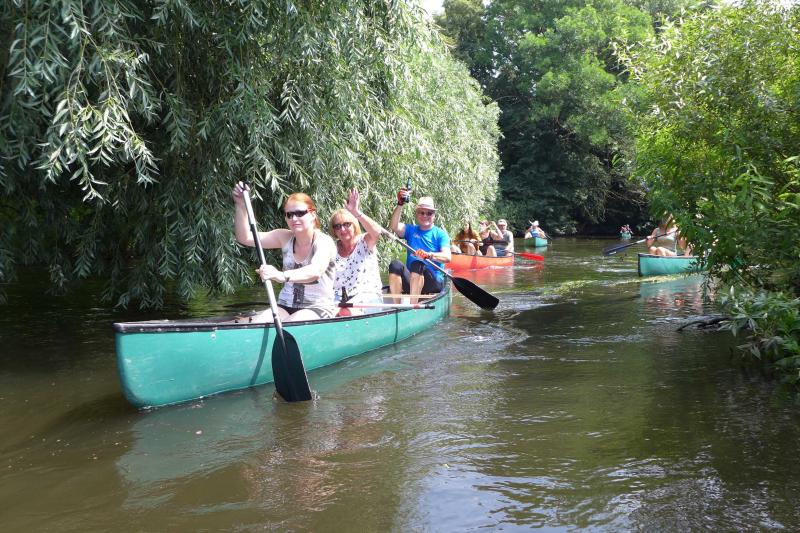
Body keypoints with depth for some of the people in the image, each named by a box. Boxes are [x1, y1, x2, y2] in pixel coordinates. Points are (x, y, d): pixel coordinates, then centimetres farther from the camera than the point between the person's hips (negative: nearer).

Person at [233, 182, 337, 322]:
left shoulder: (324, 242, -12)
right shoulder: (285, 238, 6)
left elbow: (316, 271, -34)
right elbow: (245, 237, 2)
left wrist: (282, 276, -52)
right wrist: (241, 205, -13)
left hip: (318, 309, -5)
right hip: (285, 306, 5)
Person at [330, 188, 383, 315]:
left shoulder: (364, 242, 3)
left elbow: (376, 232, -21)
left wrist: (356, 213, -31)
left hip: (368, 295, -3)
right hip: (338, 297, 3)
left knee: (348, 311, -35)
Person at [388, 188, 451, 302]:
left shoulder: (440, 234, 5)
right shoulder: (411, 230, 14)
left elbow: (447, 257, -11)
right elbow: (394, 226, -7)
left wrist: (429, 255, -31)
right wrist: (400, 204, -20)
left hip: (434, 282, -3)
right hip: (410, 280, 3)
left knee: (417, 264, -32)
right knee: (395, 265, -25)